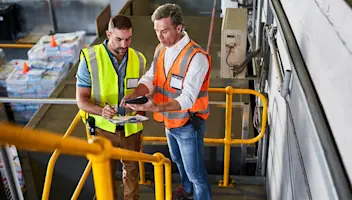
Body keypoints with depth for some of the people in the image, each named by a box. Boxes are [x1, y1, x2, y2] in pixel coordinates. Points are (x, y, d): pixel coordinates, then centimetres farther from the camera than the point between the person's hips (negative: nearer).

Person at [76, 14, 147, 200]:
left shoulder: (139, 59, -4)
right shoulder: (90, 59, -15)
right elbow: (81, 99, -13)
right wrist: (101, 111, -31)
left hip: (131, 128, 3)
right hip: (104, 128, -3)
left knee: (131, 171, 21)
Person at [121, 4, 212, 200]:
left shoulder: (196, 57, -28)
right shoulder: (161, 49, -2)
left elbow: (187, 98, -33)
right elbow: (150, 78, -4)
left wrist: (156, 108, -46)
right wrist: (133, 95, -25)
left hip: (188, 124, -8)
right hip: (170, 121, 8)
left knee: (195, 172, 7)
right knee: (178, 160, 30)